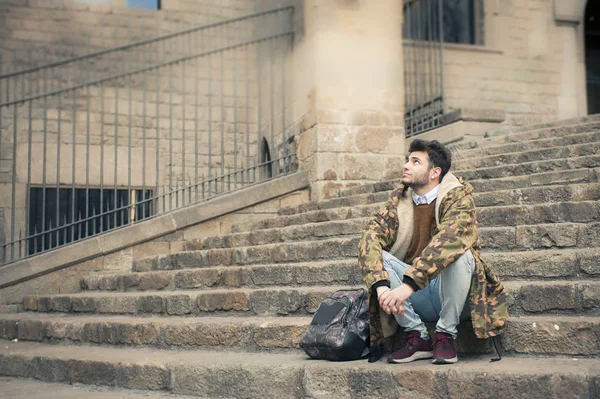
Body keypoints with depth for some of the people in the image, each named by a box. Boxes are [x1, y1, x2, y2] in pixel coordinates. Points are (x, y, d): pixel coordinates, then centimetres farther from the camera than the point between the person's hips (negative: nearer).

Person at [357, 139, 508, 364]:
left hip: (452, 297, -4)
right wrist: (381, 286, -31)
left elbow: (447, 241, -30)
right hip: (417, 302, 4)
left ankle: (445, 335, -14)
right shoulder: (398, 200, 2)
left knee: (459, 254, -31)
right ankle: (417, 336, -12)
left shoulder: (458, 195, -11)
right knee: (376, 256, -18)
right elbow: (370, 238, -13)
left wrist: (407, 286, -40)